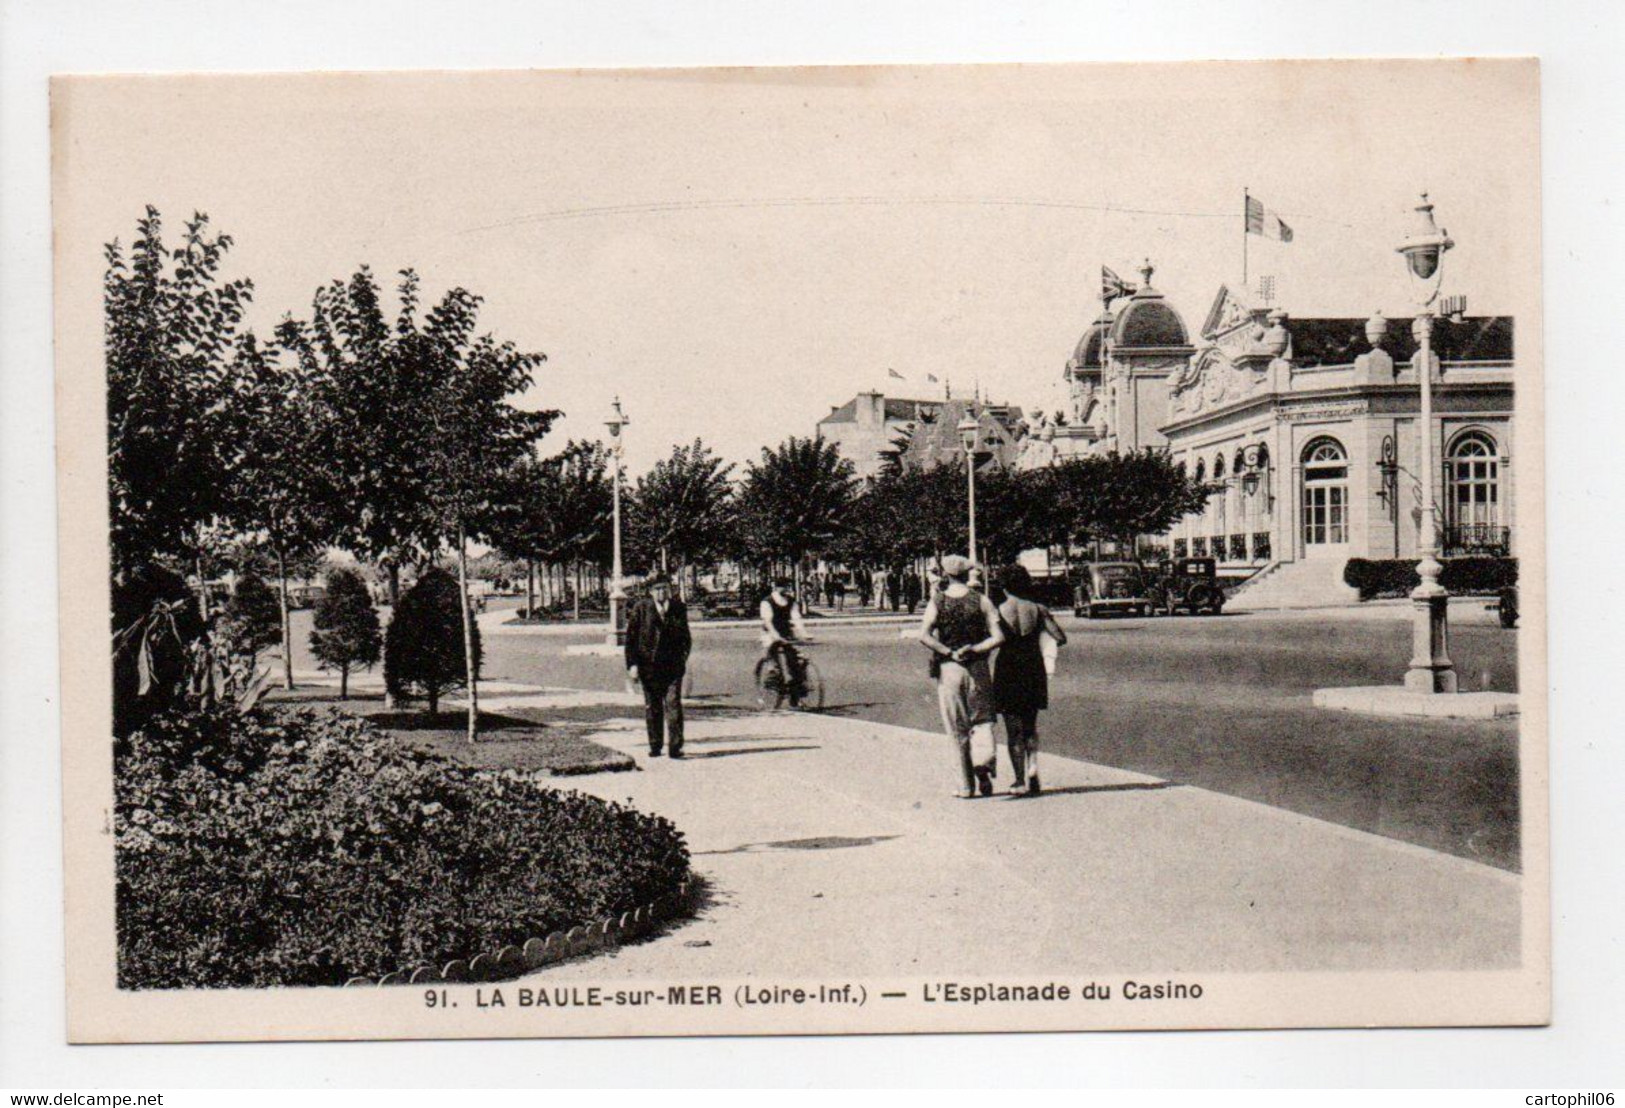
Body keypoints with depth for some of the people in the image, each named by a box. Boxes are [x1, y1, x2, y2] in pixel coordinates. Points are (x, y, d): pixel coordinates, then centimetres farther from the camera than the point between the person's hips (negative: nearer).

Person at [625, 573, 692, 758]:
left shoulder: (679, 608, 7)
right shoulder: (640, 608, 1)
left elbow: (685, 637, 16)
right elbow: (631, 637, 0)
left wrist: (682, 658, 5)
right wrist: (632, 664, -7)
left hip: (673, 666, 0)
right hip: (648, 665, 0)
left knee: (673, 704, -10)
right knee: (652, 707, 9)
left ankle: (675, 746, -8)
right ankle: (655, 746, 20)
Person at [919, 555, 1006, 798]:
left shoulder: (937, 602, -1)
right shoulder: (981, 601, 1)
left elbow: (924, 636, -15)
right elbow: (998, 637, -9)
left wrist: (949, 652, -10)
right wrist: (975, 649, -5)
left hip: (948, 669, 0)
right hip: (977, 668, 0)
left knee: (959, 729, 6)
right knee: (981, 720, 11)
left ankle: (968, 784, 9)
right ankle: (984, 760, -17)